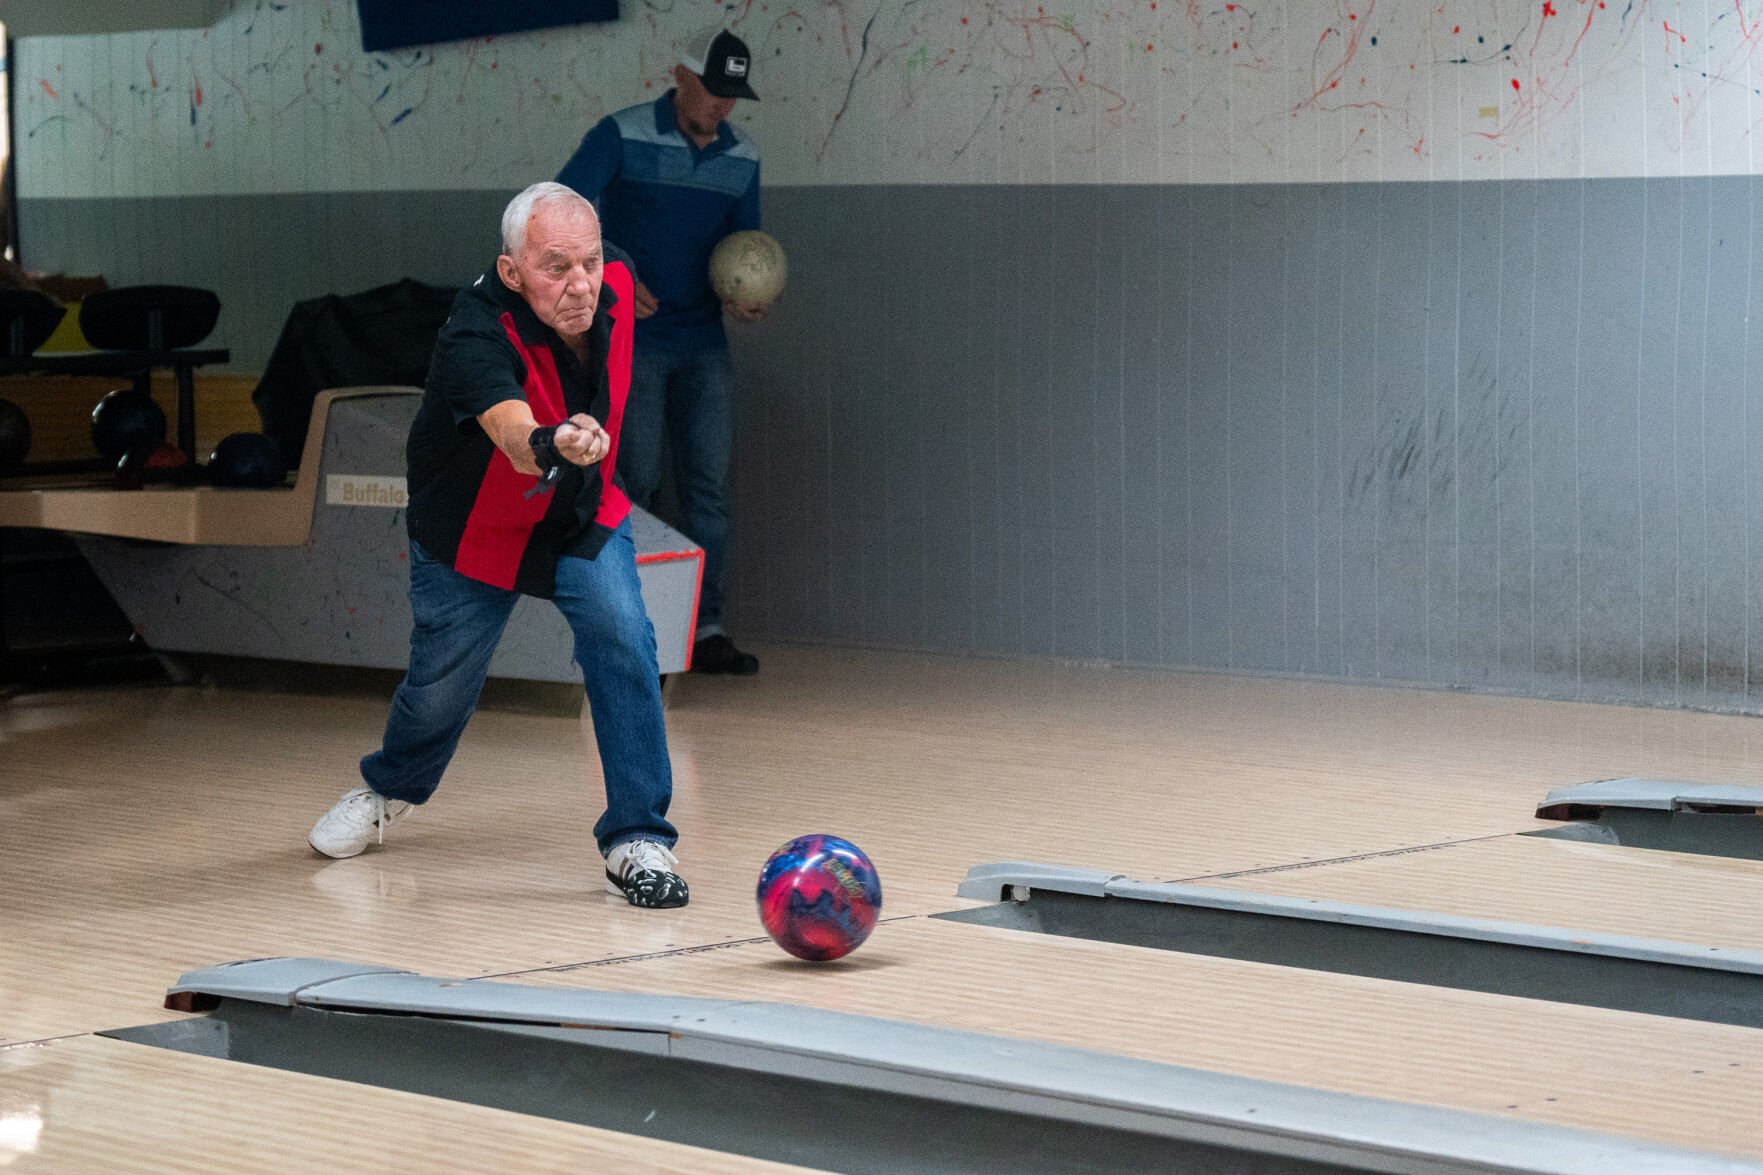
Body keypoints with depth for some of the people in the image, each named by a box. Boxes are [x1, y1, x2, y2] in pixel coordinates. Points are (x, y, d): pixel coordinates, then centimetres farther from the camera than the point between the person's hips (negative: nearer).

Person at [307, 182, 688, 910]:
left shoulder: (614, 281, -21)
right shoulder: (478, 336, -38)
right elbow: (512, 431, -59)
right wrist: (552, 444, -81)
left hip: (583, 521, 3)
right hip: (472, 533, -3)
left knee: (622, 639, -21)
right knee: (441, 688, 12)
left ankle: (637, 842, -12)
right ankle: (390, 788, 48)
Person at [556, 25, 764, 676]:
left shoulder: (741, 157, 5)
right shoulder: (621, 136, -10)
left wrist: (744, 299, -6)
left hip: (704, 345, 5)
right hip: (631, 340, -5)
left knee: (708, 482, -2)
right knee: (636, 479, -7)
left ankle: (705, 631, -1)